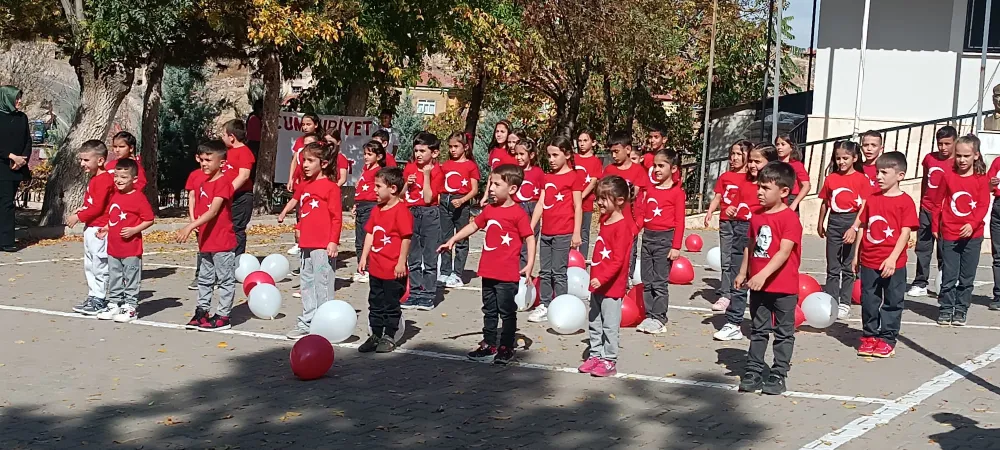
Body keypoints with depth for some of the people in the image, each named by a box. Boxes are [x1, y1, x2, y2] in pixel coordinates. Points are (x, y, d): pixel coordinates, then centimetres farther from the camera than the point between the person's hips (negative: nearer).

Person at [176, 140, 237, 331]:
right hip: (206, 242, 9)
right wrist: (196, 228, 5)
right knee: (204, 279, 15)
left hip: (223, 242, -9)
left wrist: (191, 226, -30)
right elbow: (200, 212, 15)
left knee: (225, 280, 1)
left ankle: (223, 316, 6)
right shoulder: (203, 184, 12)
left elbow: (213, 211, -24)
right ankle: (202, 312, 24)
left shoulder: (223, 182, -15)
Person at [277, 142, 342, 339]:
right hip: (306, 243, 8)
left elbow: (336, 217, -12)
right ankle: (307, 323, 24)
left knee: (322, 283, -4)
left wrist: (333, 241, -16)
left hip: (323, 245, -8)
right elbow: (295, 199, 32)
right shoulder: (304, 185, 11)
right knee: (307, 282, 14)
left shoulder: (331, 187, -10)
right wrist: (283, 214, 39)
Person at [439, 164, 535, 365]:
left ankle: (506, 348, 15)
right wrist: (452, 240, 13)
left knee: (507, 311, 4)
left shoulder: (518, 213, -13)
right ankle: (488, 345, 27)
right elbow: (473, 226, 20)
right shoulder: (489, 210, 8)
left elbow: (529, 239, -13)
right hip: (488, 271, 7)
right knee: (489, 310, 16)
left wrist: (529, 265, -20)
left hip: (507, 274, -7)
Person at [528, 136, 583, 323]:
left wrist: (576, 233, -11)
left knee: (558, 272, -4)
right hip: (546, 232, 7)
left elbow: (578, 207, -7)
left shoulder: (573, 177, -5)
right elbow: (541, 204, 15)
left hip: (563, 233, -7)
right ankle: (545, 306, 17)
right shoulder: (547, 177, 14)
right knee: (545, 271, 10)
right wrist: (530, 228, 11)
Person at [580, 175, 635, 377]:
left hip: (612, 286, -9)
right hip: (598, 283, 9)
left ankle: (609, 361, 7)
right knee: (594, 323, 15)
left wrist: (602, 278, -29)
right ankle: (596, 355, 25)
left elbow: (618, 260, -22)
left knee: (610, 325, -1)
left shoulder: (623, 226, -16)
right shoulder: (605, 221, 11)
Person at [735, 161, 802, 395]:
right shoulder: (757, 216, 6)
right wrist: (743, 273, 15)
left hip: (784, 287, -6)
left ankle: (778, 374, 13)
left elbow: (784, 252, -23)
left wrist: (763, 275, -30)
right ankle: (753, 371, 19)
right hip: (758, 285, 7)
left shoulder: (789, 218, -15)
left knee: (784, 332, 7)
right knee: (759, 330, 13)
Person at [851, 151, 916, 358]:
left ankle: (887, 339, 15)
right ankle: (869, 336, 22)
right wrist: (856, 255, 12)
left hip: (893, 263, -4)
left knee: (892, 302, 7)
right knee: (869, 300, 11)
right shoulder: (872, 199, 7)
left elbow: (905, 232, -12)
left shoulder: (905, 201, -8)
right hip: (868, 262, 4)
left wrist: (892, 258, -19)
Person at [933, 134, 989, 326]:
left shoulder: (981, 180, -2)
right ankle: (945, 309, 12)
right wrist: (935, 227, 10)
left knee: (966, 278, 6)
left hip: (972, 236, 0)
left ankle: (961, 310, 16)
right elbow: (940, 203, 8)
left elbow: (983, 205, -6)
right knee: (948, 276, 3)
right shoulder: (948, 177, 1)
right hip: (949, 235, 0)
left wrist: (972, 224, -20)